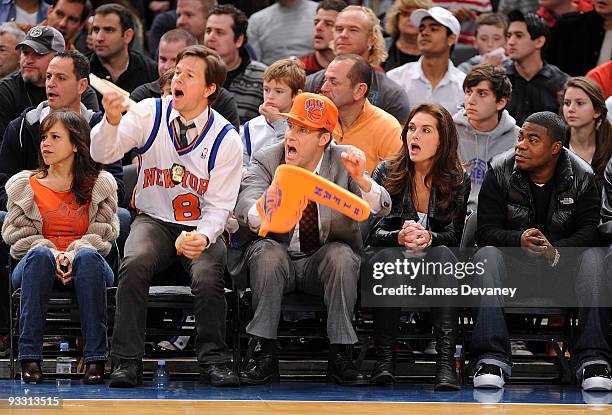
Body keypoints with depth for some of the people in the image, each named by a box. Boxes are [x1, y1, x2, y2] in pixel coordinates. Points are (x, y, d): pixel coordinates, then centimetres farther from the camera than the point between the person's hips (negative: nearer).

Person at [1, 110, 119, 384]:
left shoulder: (99, 185, 7)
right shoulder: (25, 186, 9)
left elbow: (103, 233, 0)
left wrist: (74, 254, -19)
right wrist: (52, 254, -16)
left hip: (85, 268, 0)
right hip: (35, 268, 0)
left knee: (88, 256, -37)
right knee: (40, 255, -36)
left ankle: (95, 357, -39)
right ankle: (29, 355, -39)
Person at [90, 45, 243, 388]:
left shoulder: (226, 139, -6)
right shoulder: (150, 115, -3)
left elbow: (218, 206, -5)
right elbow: (103, 154, -14)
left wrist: (204, 237, -25)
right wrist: (112, 121, -35)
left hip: (201, 227, -1)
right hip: (154, 221, 1)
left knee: (207, 275, -31)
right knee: (135, 264, -31)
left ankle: (214, 360, -10)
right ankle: (128, 361, -23)